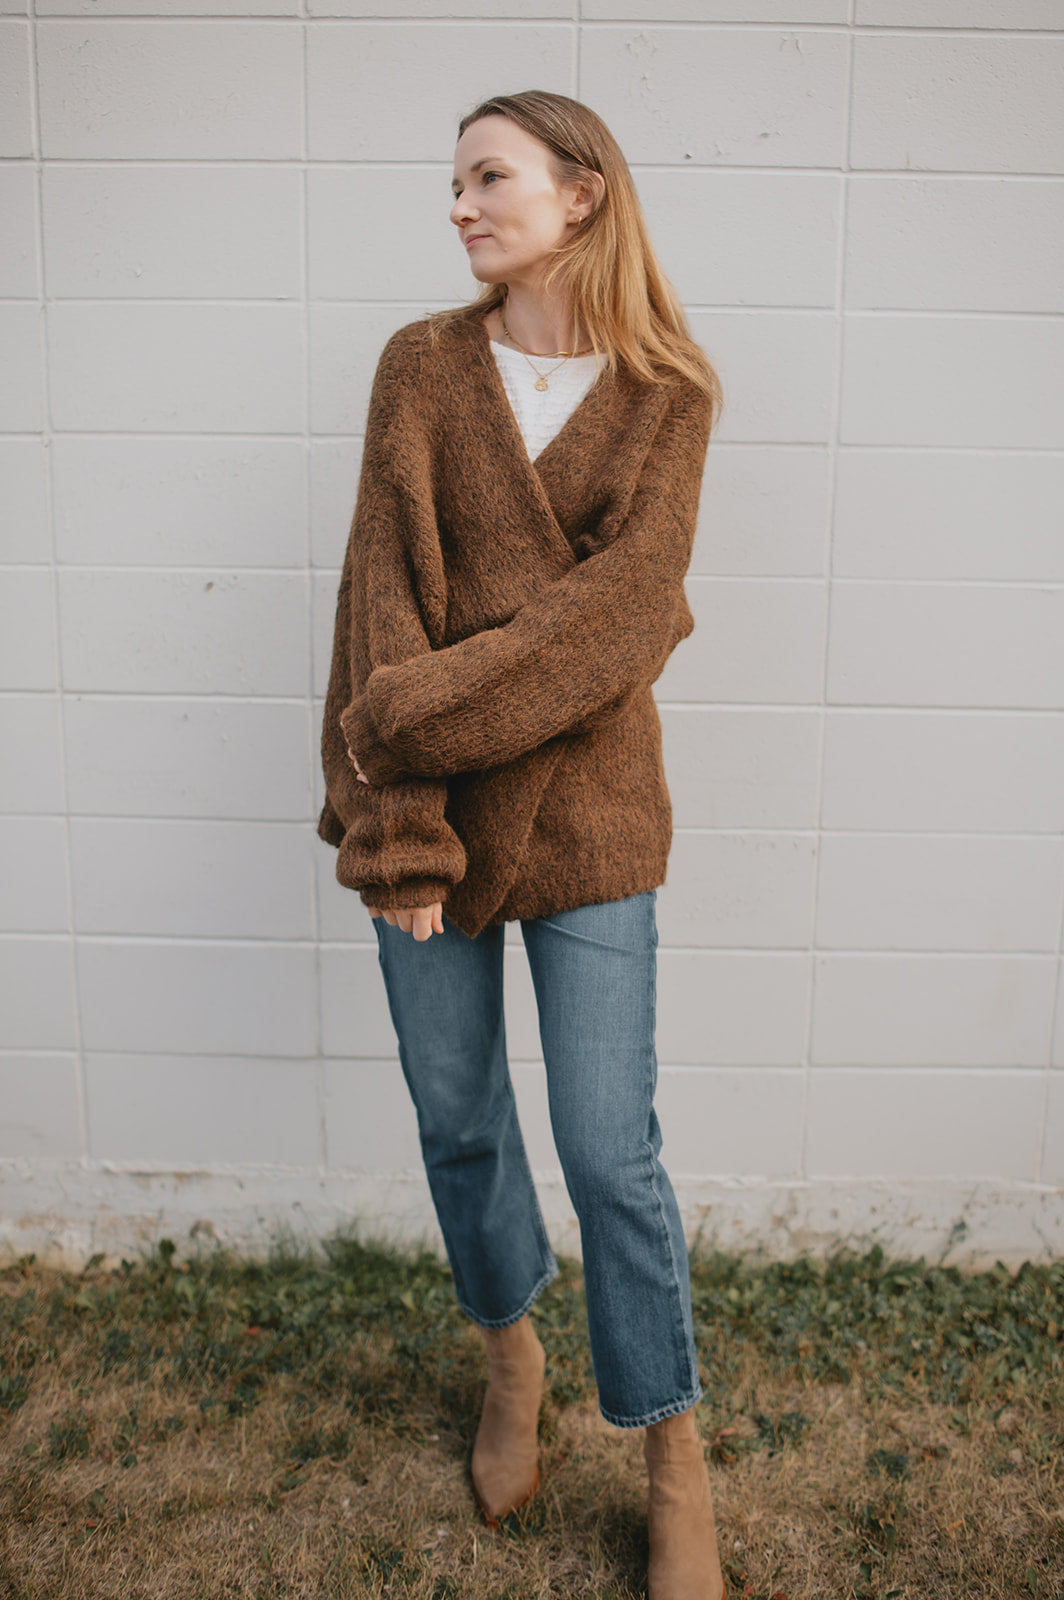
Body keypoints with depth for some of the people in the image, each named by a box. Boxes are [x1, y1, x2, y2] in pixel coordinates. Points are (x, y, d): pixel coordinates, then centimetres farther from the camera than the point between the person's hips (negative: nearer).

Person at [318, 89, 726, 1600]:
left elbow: (622, 607, -12)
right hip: (426, 798, 2)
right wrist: (397, 831, -14)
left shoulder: (667, 394, 0)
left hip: (584, 806, -2)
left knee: (610, 1149, 3)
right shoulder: (423, 365, 3)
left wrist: (411, 714, -19)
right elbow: (388, 585, -6)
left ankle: (673, 1451, 26)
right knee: (458, 1121, 14)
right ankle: (511, 1356, 42)